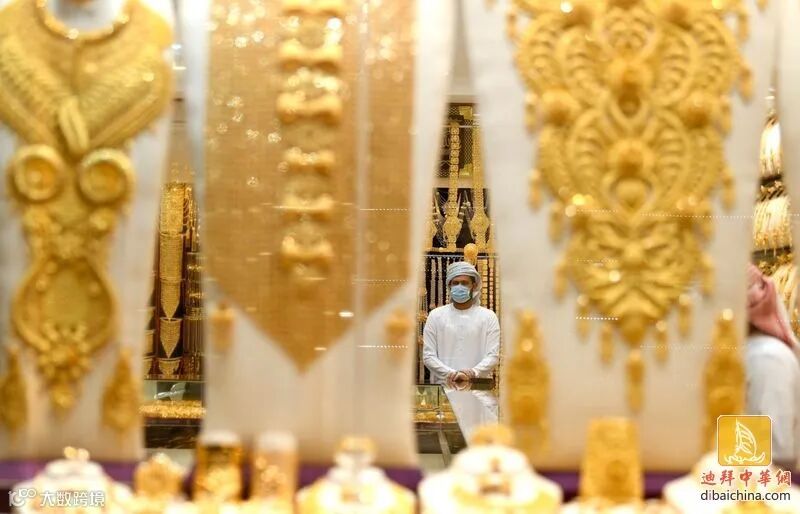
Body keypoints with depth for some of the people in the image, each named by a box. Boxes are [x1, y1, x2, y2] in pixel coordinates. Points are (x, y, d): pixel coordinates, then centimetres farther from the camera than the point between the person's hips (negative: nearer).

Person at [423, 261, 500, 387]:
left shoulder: (488, 316, 9)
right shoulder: (436, 315, 11)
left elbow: (493, 356, 1)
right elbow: (428, 356, 5)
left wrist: (472, 373, -15)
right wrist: (450, 374, -11)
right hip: (442, 385, 0)